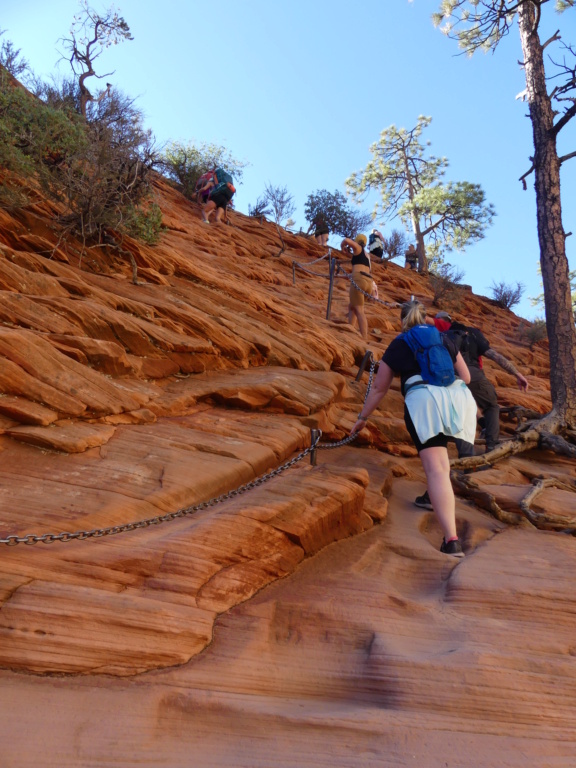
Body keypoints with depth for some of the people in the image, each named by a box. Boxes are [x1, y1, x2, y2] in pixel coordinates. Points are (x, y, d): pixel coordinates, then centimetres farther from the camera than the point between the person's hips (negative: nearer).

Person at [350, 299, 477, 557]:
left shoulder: (397, 346, 20)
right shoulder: (444, 339, 27)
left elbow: (379, 388, 23)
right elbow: (466, 376, 31)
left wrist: (362, 417, 34)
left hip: (423, 398, -3)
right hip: (459, 397, 4)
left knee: (436, 468, -14)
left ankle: (451, 541, -23)